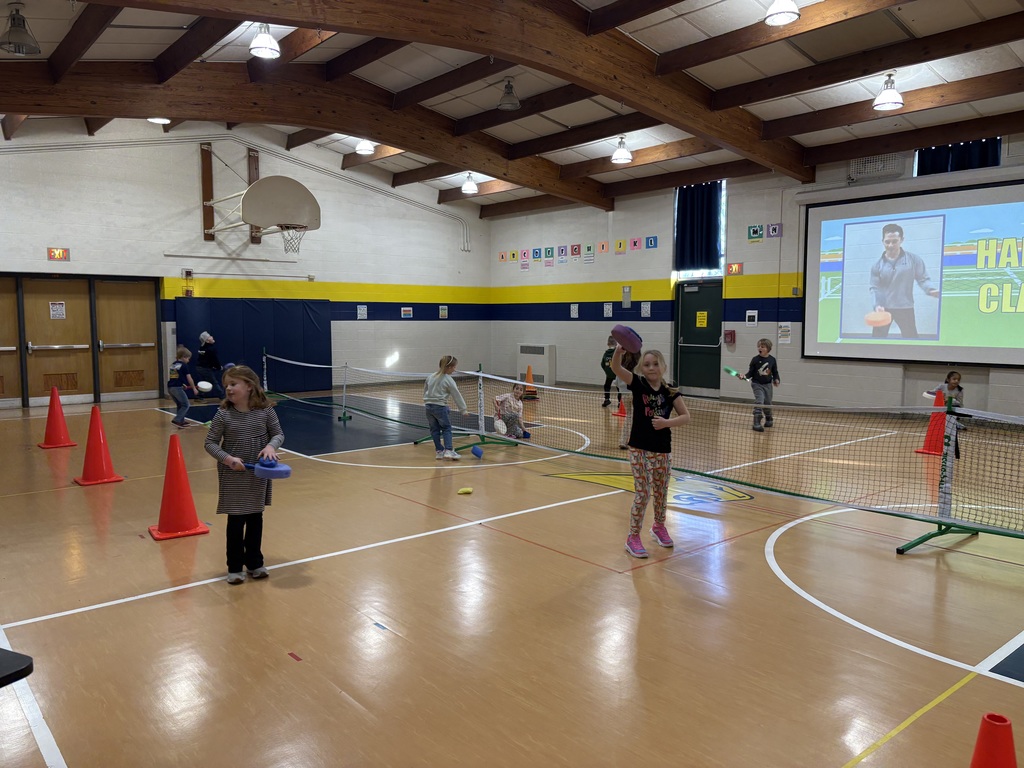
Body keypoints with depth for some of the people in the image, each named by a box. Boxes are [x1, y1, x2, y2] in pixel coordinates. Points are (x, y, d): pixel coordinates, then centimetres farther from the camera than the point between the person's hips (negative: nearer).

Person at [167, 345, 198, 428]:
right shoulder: (184, 365, -4)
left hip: (170, 387, 8)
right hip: (177, 388, -8)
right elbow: (189, 378, -3)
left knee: (180, 405, 21)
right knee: (185, 405, 0)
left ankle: (181, 421, 24)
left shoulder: (173, 364, 18)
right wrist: (194, 388, 8)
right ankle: (176, 420, -12)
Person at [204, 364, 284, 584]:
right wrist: (228, 459, -20)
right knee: (235, 521, 5)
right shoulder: (223, 414, -10)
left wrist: (271, 446, -19)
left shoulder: (265, 411, -8)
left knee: (255, 519, 13)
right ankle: (234, 567, 20)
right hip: (232, 477, -1)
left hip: (258, 476, 2)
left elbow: (278, 434, 2)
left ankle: (254, 562, 29)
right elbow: (210, 443, -6)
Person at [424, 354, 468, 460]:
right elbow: (457, 396, -7)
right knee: (446, 428, 4)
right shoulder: (449, 380, -10)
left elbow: (425, 390, 15)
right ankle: (448, 450, -7)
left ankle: (439, 450, 15)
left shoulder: (431, 376, 7)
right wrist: (463, 409, -1)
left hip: (428, 406, 6)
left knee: (434, 429, 11)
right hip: (440, 407, -6)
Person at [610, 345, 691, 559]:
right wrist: (619, 351, -42)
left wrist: (667, 422, -16)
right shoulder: (638, 384, -7)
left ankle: (659, 527, 42)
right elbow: (616, 368, -22)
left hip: (662, 450, 3)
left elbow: (685, 416, 1)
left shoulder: (670, 392, -2)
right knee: (642, 493, -4)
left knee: (661, 492, 17)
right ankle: (633, 537, 9)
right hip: (639, 448, -3)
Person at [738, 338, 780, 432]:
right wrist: (745, 376, -22)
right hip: (757, 384, -3)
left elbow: (775, 373, 5)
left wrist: (776, 380, -11)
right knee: (759, 402, -17)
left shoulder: (772, 360, -2)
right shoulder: (755, 359, -7)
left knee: (768, 403, 15)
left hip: (768, 385, 3)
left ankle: (769, 420, 39)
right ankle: (756, 424, -14)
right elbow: (751, 372, -4)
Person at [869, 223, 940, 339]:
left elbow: (923, 279, -1)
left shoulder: (914, 259, -2)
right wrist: (877, 305, -19)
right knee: (877, 338, 8)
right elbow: (874, 288, -2)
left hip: (905, 308, -1)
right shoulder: (878, 265, 0)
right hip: (884, 308, 1)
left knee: (911, 337, 7)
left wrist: (931, 290, -23)